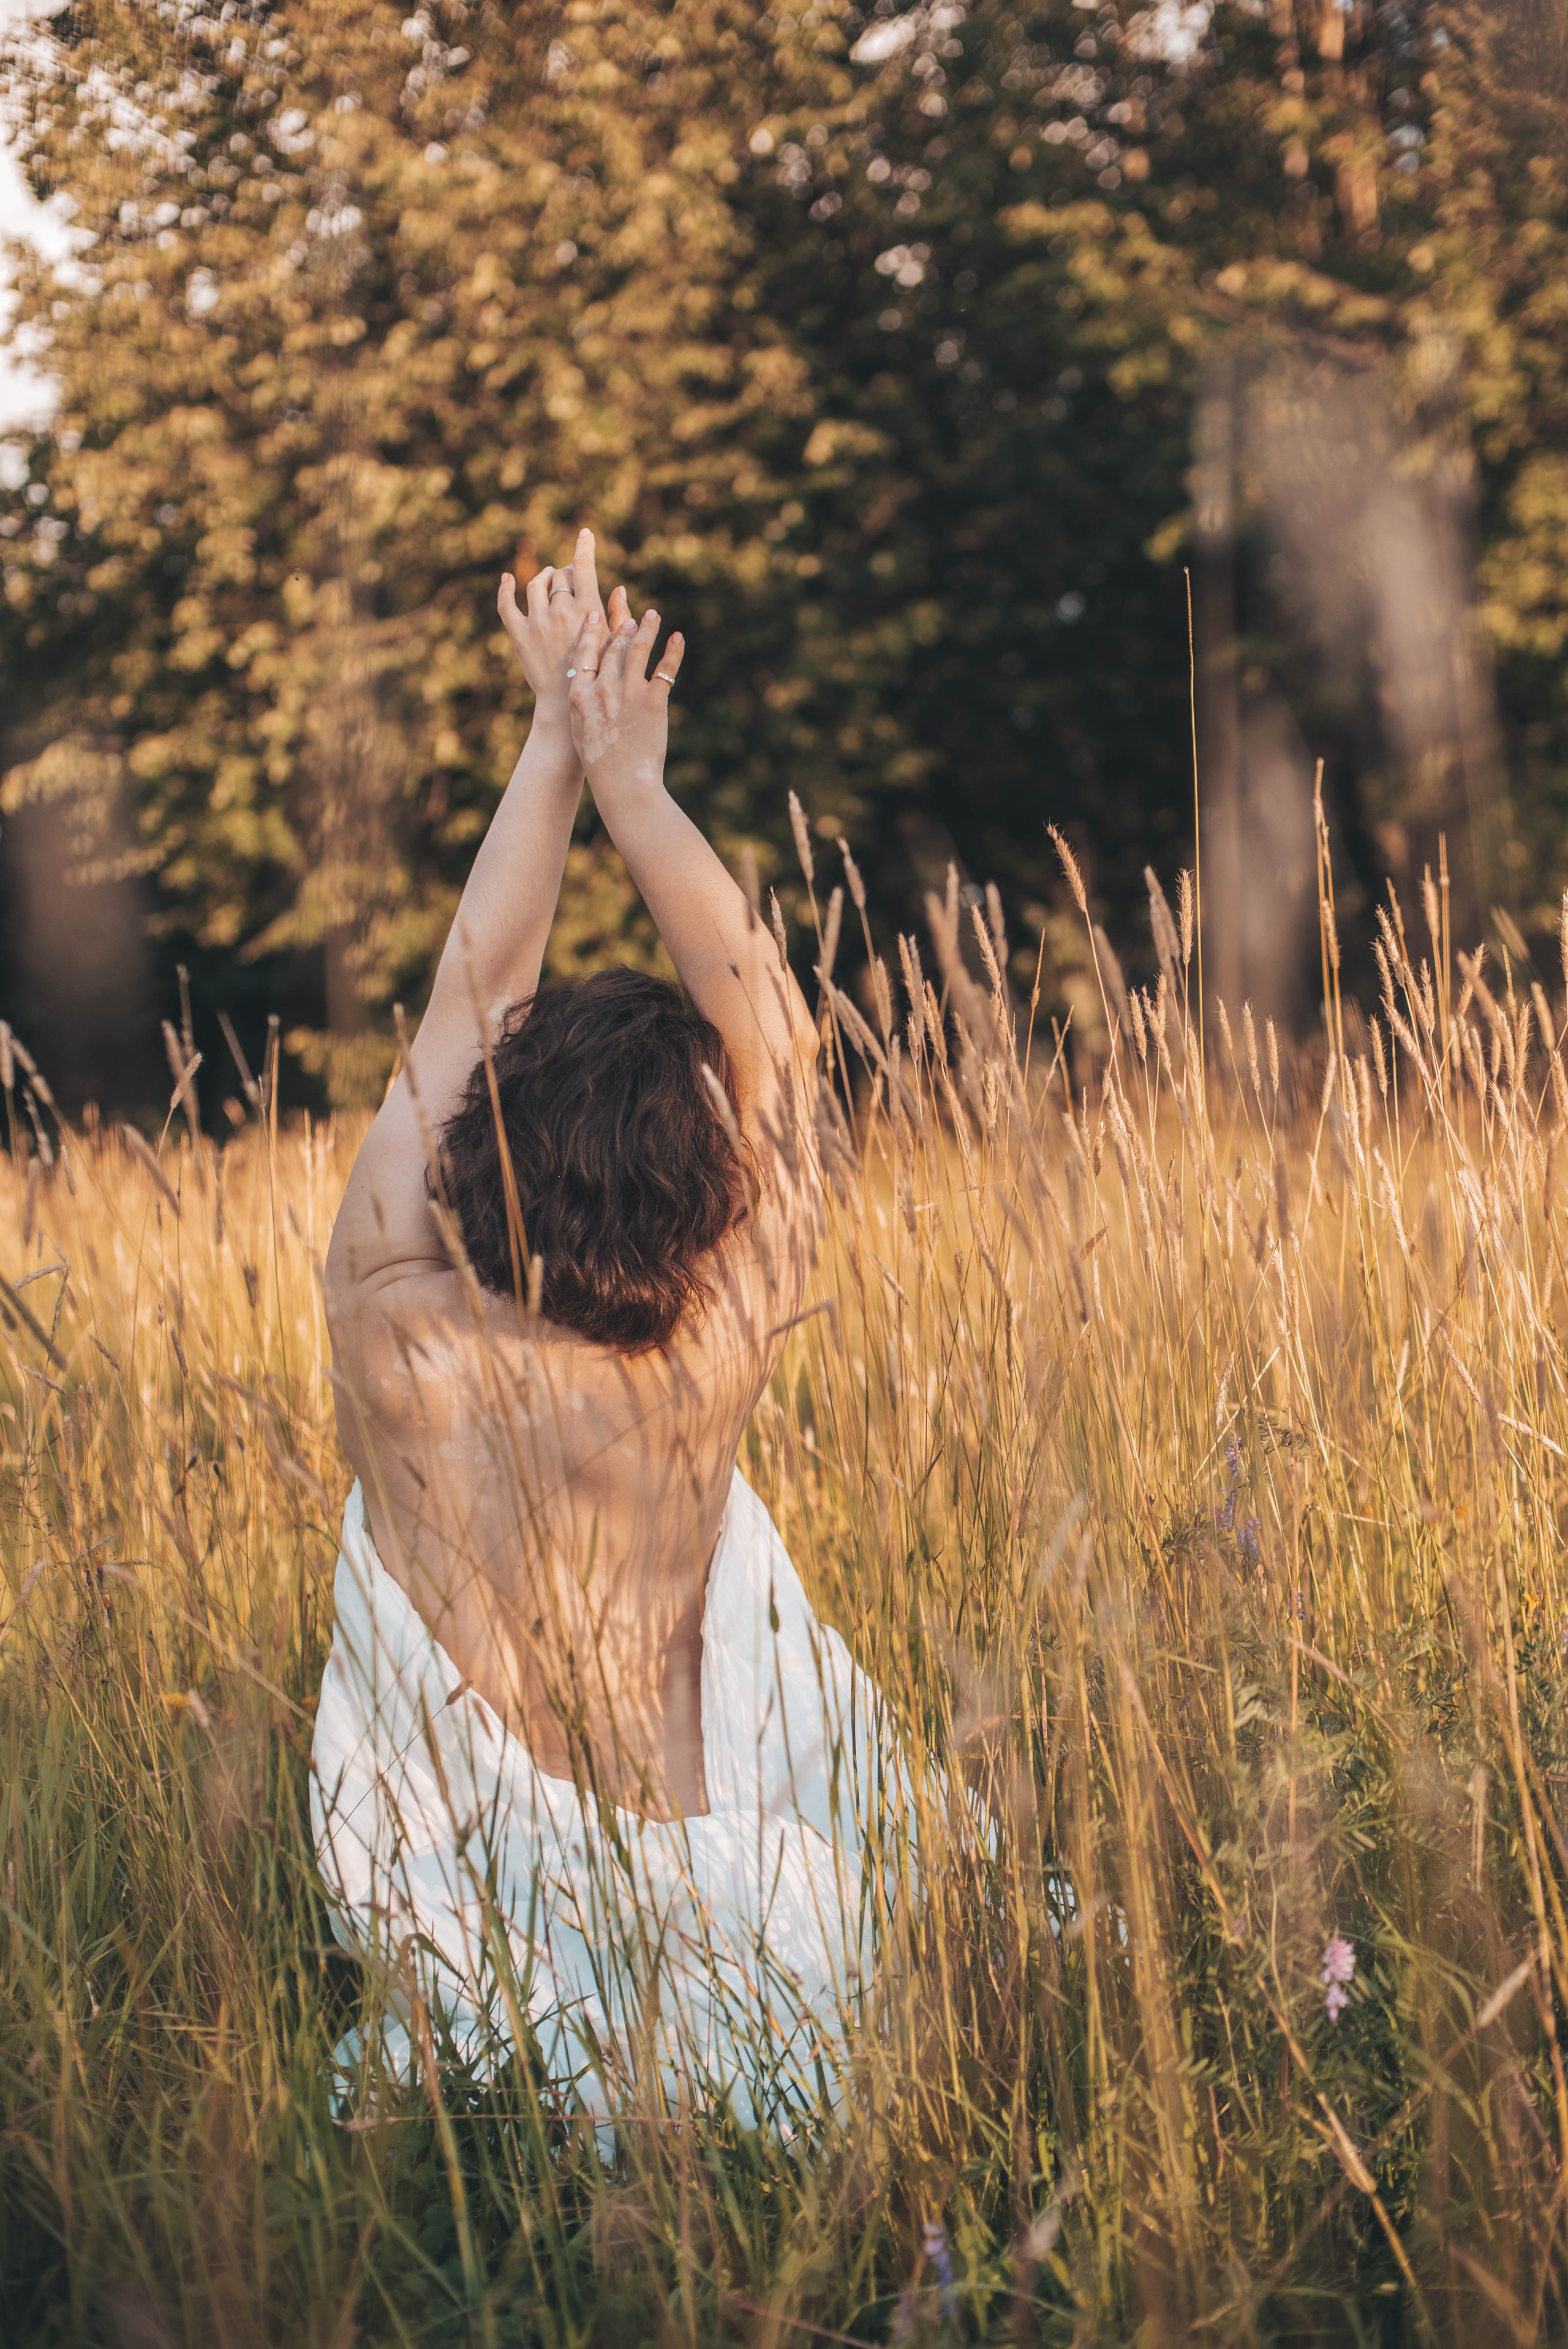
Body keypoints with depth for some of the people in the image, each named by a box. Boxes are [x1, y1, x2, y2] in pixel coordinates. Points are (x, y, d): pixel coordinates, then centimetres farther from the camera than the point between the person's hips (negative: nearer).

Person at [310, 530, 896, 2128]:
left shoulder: (401, 1334, -14)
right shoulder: (708, 1363, -14)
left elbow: (466, 997, -2)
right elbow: (760, 1013, -3)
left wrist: (555, 740, 5)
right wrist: (627, 775, 5)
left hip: (462, 1936, 0)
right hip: (689, 1921, 0)